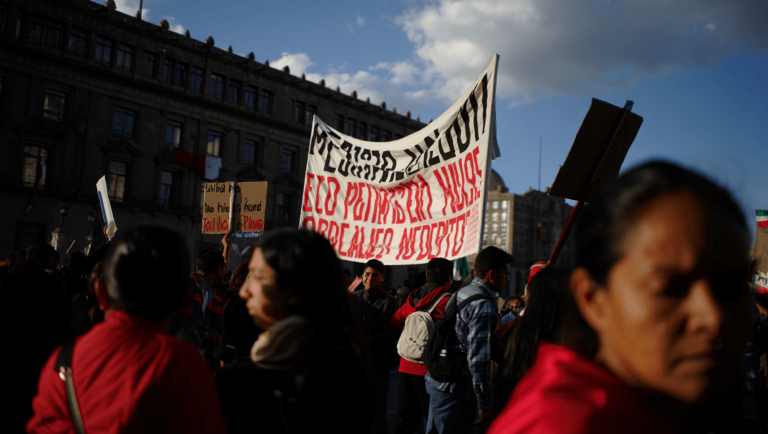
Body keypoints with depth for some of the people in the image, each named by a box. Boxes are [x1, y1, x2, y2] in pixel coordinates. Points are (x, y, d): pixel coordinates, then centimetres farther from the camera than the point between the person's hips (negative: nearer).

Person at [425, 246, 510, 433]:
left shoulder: (460, 293, 13)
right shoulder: (484, 306, -17)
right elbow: (478, 359, -21)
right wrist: (484, 405, -16)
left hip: (436, 381, 9)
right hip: (454, 390, -9)